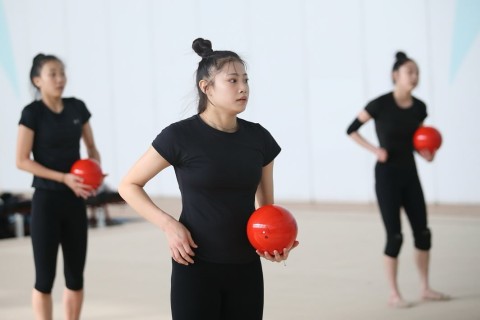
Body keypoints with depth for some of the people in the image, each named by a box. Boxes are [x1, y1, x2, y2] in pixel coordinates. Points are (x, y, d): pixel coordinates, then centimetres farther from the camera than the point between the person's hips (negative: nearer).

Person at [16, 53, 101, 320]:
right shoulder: (32, 112, -9)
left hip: (75, 201, 5)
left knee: (75, 275, 8)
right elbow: (22, 160, -12)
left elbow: (92, 148, 15)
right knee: (45, 277, -1)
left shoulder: (77, 108, 5)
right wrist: (64, 178, -19)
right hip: (46, 200, -5)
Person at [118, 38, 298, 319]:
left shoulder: (259, 138, 4)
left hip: (246, 269, 5)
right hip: (196, 267, -4)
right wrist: (168, 224, -15)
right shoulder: (180, 136, -10)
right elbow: (129, 186, -1)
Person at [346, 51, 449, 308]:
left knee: (422, 232, 7)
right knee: (395, 236, -4)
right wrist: (374, 150, -16)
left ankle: (425, 288, 21)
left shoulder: (419, 108, 2)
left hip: (410, 174, 6)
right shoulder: (380, 104, -14)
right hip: (387, 175, -6)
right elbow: (351, 130, -5)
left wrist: (426, 153, -3)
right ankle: (394, 294, 8)